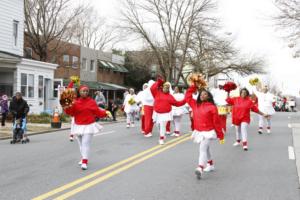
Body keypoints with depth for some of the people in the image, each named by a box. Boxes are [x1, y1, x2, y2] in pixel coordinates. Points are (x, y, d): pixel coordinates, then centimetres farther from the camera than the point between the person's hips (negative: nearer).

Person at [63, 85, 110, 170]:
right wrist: (67, 108, -23)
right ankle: (83, 158, 35)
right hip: (78, 126, 3)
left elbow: (98, 112, -1)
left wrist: (105, 113, -14)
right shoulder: (75, 102, -1)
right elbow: (71, 113, -6)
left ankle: (84, 162, -13)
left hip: (89, 126, -3)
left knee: (86, 143, -11)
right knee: (81, 144, 15)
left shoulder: (92, 102, -3)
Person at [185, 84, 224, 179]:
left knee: (203, 149, -21)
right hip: (198, 132, 7)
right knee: (205, 149, 22)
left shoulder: (212, 107, -10)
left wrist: (220, 135, -4)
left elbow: (217, 122, -7)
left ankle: (200, 169, -32)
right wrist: (194, 86, 7)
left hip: (208, 132, -7)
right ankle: (210, 165, 40)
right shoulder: (195, 104, 6)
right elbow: (188, 96, 13)